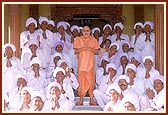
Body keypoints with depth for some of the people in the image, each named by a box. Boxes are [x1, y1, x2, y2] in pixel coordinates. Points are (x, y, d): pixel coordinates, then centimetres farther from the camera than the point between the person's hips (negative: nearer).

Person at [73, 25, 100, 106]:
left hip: (90, 63, 1)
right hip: (81, 63, -1)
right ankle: (81, 99, 3)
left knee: (91, 81, -2)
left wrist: (89, 48, -12)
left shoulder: (93, 40, 9)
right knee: (81, 81, -3)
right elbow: (76, 51, 0)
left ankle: (91, 99, 2)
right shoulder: (78, 40, 6)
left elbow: (96, 51, 4)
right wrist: (83, 48, -15)